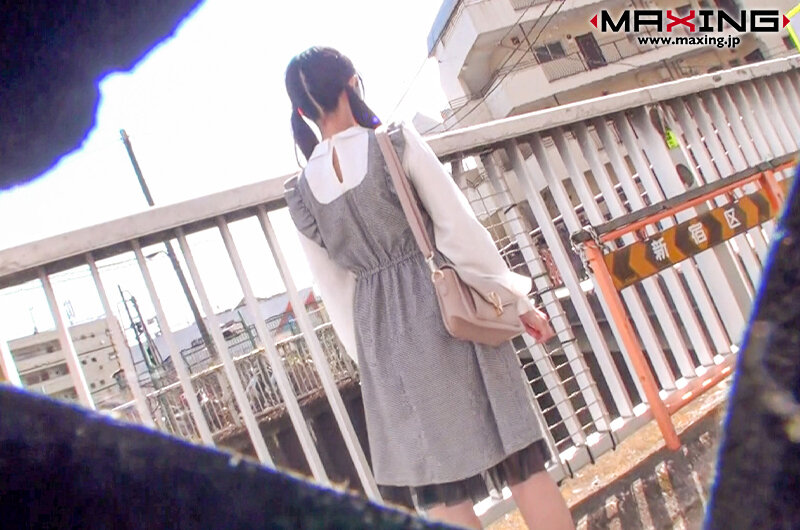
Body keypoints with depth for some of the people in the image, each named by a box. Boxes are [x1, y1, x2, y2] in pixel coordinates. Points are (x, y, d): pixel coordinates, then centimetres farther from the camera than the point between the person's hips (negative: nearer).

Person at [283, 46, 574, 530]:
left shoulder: (300, 193, 3)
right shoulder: (396, 142, -7)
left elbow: (335, 292, 8)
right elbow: (461, 229, -8)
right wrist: (519, 300, 0)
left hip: (381, 336, 3)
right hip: (444, 308, -3)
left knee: (440, 491, 12)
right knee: (521, 464, 9)